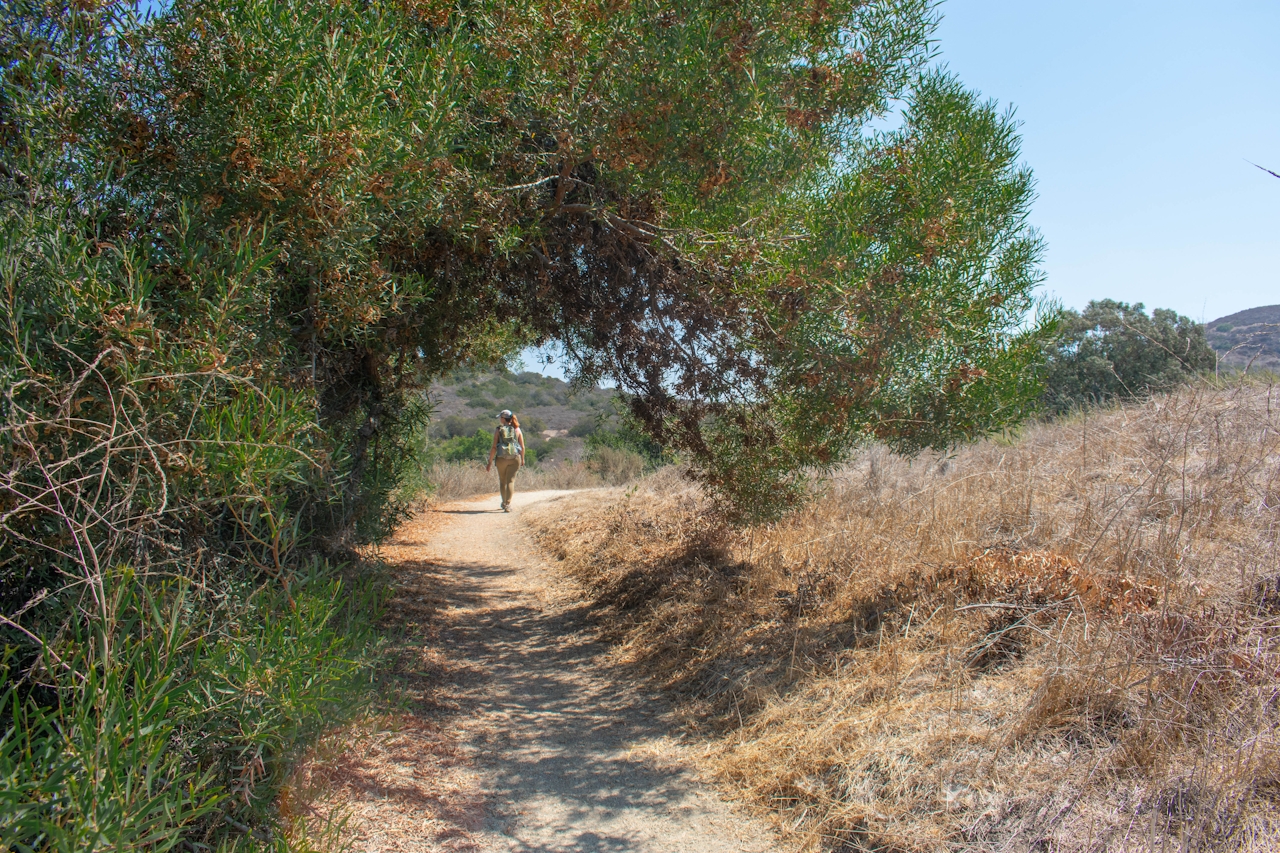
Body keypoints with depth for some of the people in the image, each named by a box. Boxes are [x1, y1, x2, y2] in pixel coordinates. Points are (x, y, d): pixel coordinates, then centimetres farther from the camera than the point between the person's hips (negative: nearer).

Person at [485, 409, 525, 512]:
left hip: (502, 458, 0)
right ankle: (508, 504, -11)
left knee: (502, 481, 17)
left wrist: (490, 461, 1)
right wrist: (522, 459, 17)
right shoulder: (517, 429, 4)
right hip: (515, 458, 1)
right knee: (511, 481, 1)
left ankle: (504, 503, 31)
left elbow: (494, 447, -5)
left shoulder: (498, 430, -2)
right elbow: (522, 447, 4)